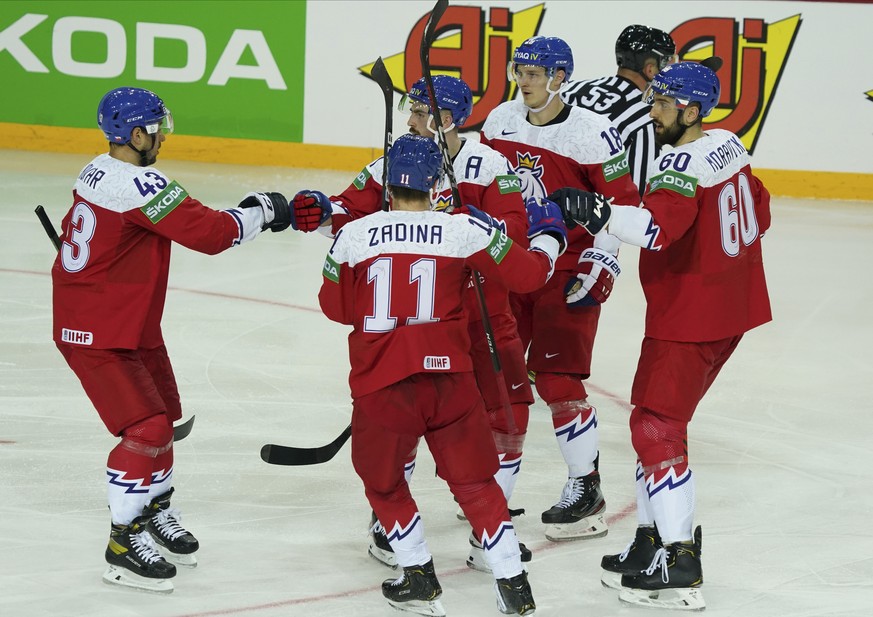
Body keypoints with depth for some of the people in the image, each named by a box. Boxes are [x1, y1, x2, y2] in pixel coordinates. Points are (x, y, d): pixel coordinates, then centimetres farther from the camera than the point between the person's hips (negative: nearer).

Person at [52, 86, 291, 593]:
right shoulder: (139, 185, -27)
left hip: (132, 324, 10)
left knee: (162, 414, 21)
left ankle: (156, 513, 39)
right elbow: (210, 233, -26)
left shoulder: (99, 172, 3)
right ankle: (125, 542, -1)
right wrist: (262, 211, -11)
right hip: (98, 336, -10)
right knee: (146, 429, -12)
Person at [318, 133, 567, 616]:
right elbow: (526, 275, 4)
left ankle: (418, 577, 19)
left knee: (382, 481, 22)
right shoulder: (466, 230, -1)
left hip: (381, 385, -1)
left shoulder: (353, 235, 2)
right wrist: (547, 235, 24)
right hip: (449, 378, 1)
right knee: (474, 481, 13)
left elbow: (336, 307, 14)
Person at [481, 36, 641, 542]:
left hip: (569, 272, -6)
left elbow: (623, 201, -12)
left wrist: (601, 261, -17)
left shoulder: (592, 133, -15)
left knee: (557, 379, -10)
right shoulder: (501, 121, 3)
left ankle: (587, 490, 2)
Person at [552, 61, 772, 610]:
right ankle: (657, 538, 23)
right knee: (657, 419, 16)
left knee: (657, 427, -7)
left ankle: (679, 568, -7)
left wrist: (601, 214, -41)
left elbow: (659, 225, -38)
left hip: (690, 319, -10)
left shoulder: (684, 165, -21)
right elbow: (759, 211, 21)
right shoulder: (728, 146, 8)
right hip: (732, 307, 10)